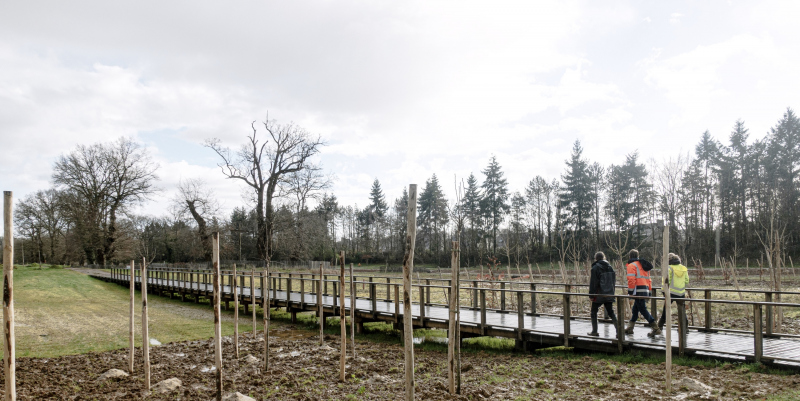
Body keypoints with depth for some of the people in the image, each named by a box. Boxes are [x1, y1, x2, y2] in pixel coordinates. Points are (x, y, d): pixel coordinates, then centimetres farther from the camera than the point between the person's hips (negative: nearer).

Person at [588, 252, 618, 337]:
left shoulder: (595, 268, -10)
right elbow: (614, 280, 15)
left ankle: (594, 331, 9)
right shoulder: (610, 267, 9)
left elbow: (593, 283, -13)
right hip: (609, 295, 5)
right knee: (611, 313, 8)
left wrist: (591, 294, -8)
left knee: (594, 312, 9)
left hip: (599, 295, -5)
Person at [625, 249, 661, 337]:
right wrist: (649, 292, 23)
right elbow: (648, 280, 22)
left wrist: (630, 293, -13)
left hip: (638, 292, -9)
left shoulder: (631, 265, -5)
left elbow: (631, 280, -15)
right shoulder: (643, 266, 22)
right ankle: (629, 328, 21)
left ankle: (656, 329, -9)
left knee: (643, 310, -6)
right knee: (635, 310, 15)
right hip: (645, 291, 9)